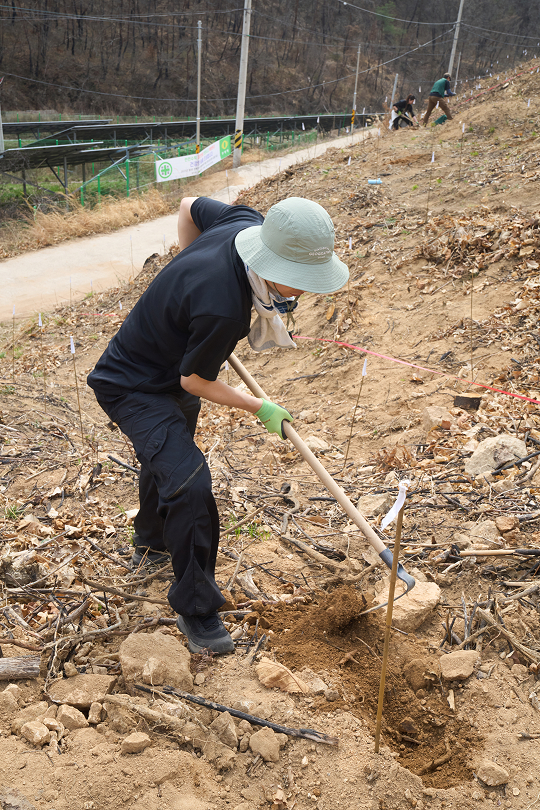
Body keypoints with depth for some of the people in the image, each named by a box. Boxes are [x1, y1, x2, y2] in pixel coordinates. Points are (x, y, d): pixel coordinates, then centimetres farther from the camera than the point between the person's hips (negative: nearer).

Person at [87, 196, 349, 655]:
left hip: (172, 377, 10)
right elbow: (195, 382, -24)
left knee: (168, 457, 28)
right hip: (132, 388, -10)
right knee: (188, 483, -22)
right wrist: (259, 408, -11)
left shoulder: (248, 224, -19)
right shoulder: (222, 307, -42)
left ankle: (151, 544, 56)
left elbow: (190, 206, 2)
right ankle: (195, 609, -2)